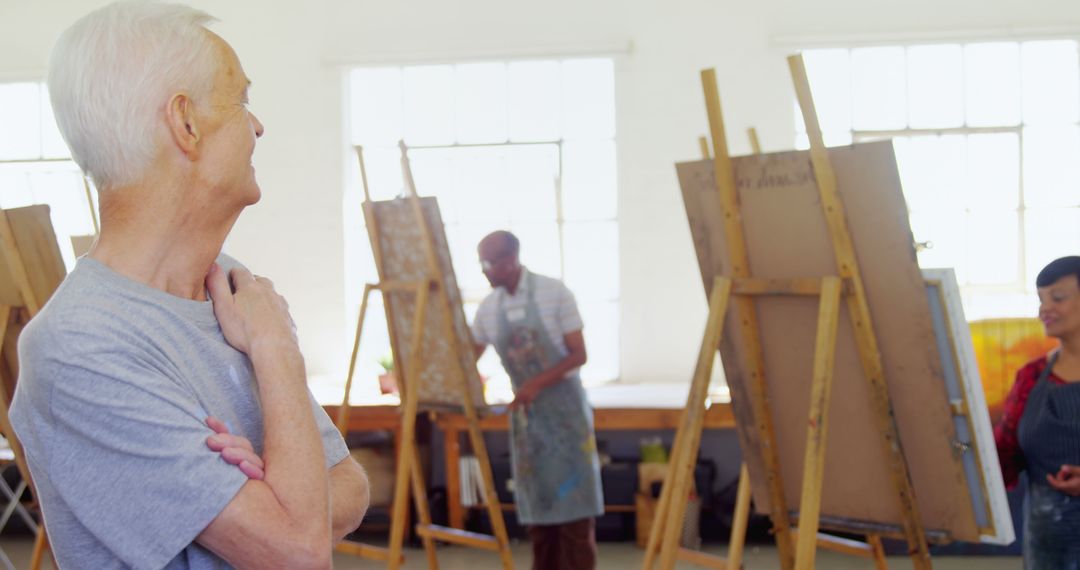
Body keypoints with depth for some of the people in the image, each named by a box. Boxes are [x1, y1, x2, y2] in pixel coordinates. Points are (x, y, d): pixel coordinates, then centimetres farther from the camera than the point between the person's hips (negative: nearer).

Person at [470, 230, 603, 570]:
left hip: (564, 407, -4)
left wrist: (538, 383, -23)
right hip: (525, 413, 4)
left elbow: (578, 355, -12)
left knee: (572, 501, -5)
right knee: (537, 504, 6)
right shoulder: (488, 308, 1)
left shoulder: (554, 294, -12)